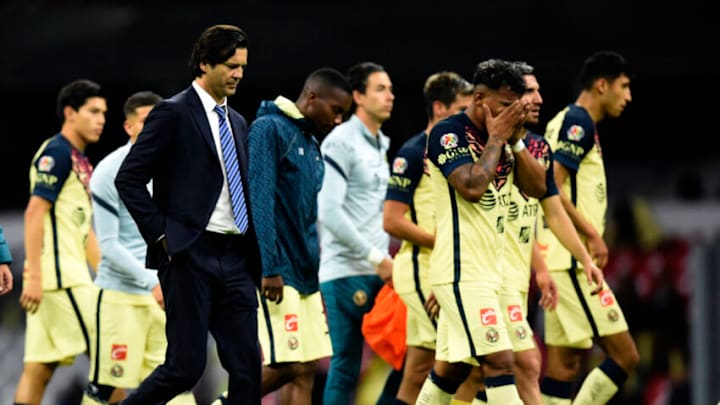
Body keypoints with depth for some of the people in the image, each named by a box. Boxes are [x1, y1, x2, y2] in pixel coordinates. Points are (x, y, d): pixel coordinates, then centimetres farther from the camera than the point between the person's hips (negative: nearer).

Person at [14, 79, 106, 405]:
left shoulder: (80, 161, 20)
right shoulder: (57, 153, -9)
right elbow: (34, 213, -17)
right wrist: (34, 277, -22)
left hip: (72, 276, 9)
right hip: (60, 276, -9)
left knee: (39, 370, 4)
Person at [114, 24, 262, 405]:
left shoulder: (237, 122, 19)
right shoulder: (173, 113, -4)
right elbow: (128, 179, -8)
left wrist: (256, 258, 11)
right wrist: (162, 235, -12)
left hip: (234, 258, 7)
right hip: (189, 255, -7)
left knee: (247, 366, 0)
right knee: (186, 366, -8)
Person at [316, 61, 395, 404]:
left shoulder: (381, 145, 17)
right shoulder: (341, 142, -9)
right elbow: (329, 211, -17)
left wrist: (389, 256, 11)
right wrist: (376, 257, -16)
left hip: (379, 272, 8)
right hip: (346, 270, -8)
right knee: (346, 365, -7)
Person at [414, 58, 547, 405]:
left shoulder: (501, 140, 13)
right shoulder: (448, 133, -11)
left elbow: (537, 188, 9)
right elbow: (472, 187, -25)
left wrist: (515, 140, -1)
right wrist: (497, 139, -14)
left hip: (486, 270, 9)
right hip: (462, 272, -9)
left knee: (450, 368, 14)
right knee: (500, 361, -15)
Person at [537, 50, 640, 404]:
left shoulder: (568, 121, 19)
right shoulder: (578, 123, -11)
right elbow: (552, 189, -20)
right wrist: (592, 235, -18)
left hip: (564, 260, 10)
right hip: (573, 259, -10)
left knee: (564, 359, 9)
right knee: (624, 355, -10)